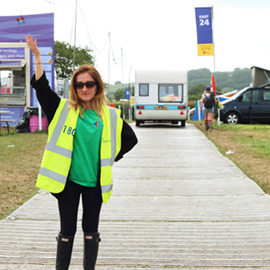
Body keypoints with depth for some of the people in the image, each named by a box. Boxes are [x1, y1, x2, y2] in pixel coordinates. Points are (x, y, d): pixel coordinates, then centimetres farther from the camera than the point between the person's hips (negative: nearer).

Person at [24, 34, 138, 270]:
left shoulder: (110, 115, 1)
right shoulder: (64, 110, 0)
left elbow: (130, 139, 11)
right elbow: (41, 87, -7)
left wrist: (111, 158, 4)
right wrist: (37, 57, -14)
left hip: (94, 182, 1)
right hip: (68, 181, -1)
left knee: (91, 230, 12)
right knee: (67, 230, 6)